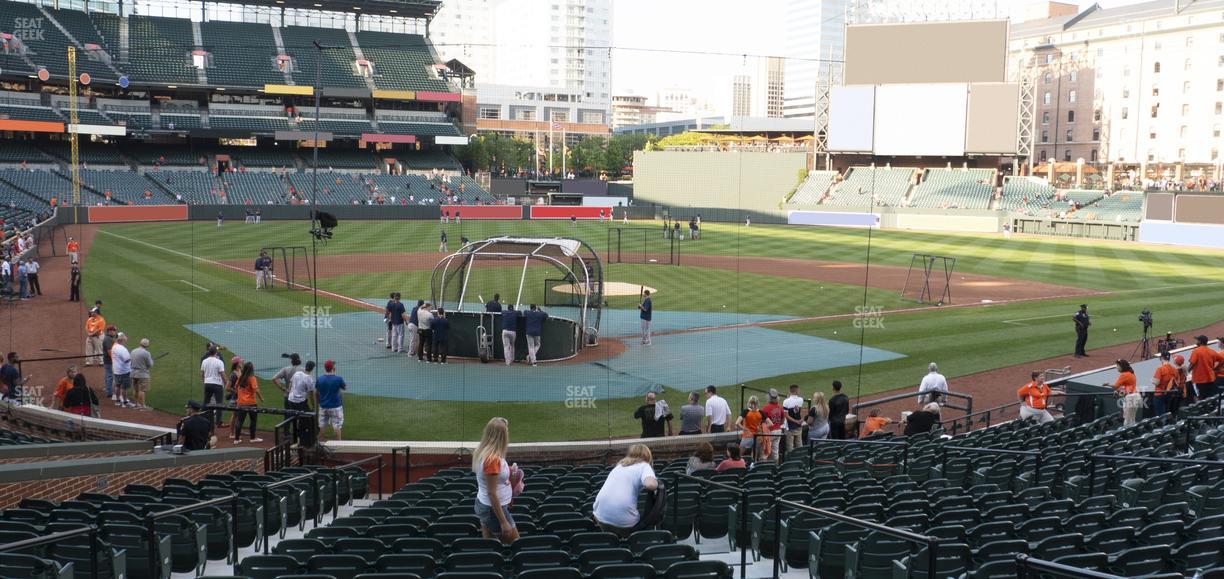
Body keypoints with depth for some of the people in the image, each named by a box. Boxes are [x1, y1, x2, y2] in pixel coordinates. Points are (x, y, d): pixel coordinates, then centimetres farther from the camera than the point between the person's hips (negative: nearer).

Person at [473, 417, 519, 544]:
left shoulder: (482, 452, 0)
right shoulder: (492, 460, -26)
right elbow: (492, 493, -25)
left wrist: (508, 471, 6)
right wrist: (503, 522, -22)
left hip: (484, 505, 9)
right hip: (493, 509, -9)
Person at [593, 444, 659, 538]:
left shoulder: (620, 466, 25)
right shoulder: (644, 466, 7)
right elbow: (650, 484, -13)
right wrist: (656, 482, 8)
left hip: (601, 515, 5)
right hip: (623, 518, -5)